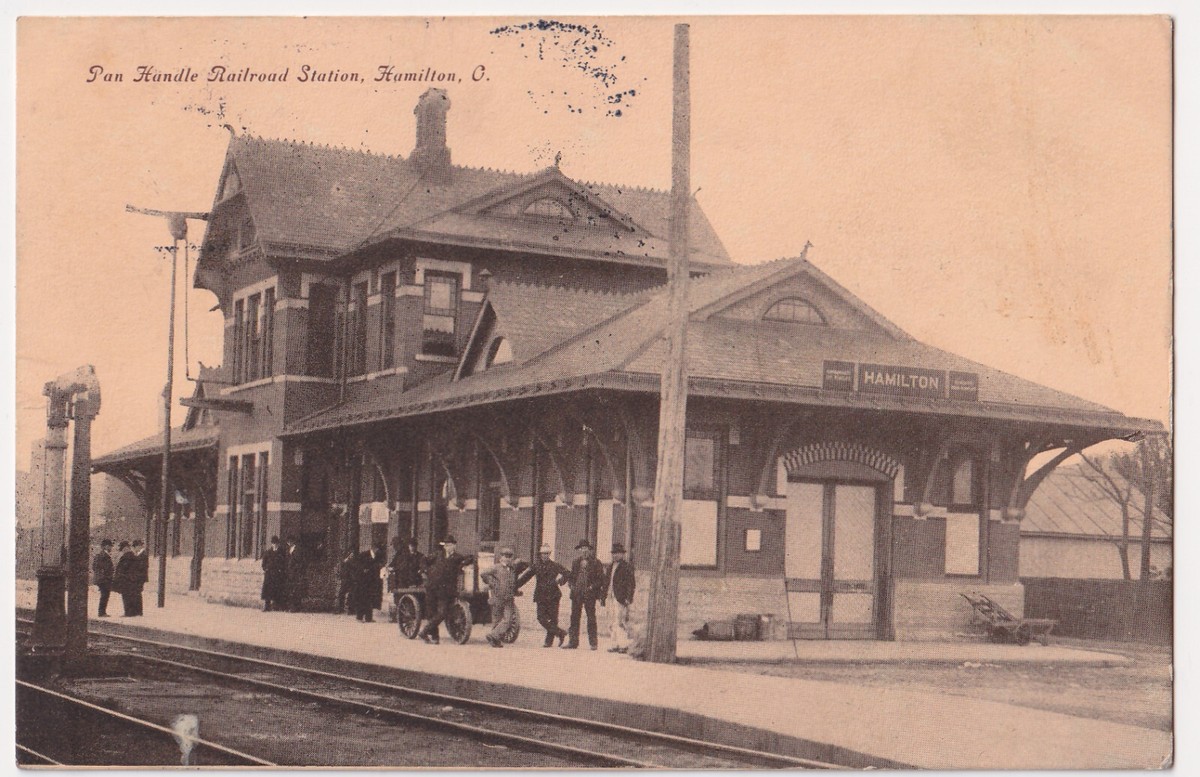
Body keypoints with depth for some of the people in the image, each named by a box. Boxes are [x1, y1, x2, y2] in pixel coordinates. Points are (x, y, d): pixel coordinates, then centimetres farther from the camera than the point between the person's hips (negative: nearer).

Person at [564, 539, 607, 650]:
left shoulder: (596, 563, 2)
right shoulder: (576, 562, 16)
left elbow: (601, 579, 0)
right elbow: (572, 576, 23)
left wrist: (592, 587, -13)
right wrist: (572, 586, 5)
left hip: (589, 594, -4)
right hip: (576, 594, 4)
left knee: (591, 618, -3)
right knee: (574, 617, 2)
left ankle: (593, 643, 2)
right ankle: (573, 642, 6)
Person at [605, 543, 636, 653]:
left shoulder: (627, 567, -4)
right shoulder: (611, 566, 18)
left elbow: (631, 583, -8)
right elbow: (607, 582, 22)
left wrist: (629, 598, -14)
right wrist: (604, 596, 16)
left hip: (621, 598, -7)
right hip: (612, 598, 7)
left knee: (621, 622, -9)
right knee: (613, 623, 7)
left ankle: (624, 645, -6)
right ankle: (616, 645, 11)